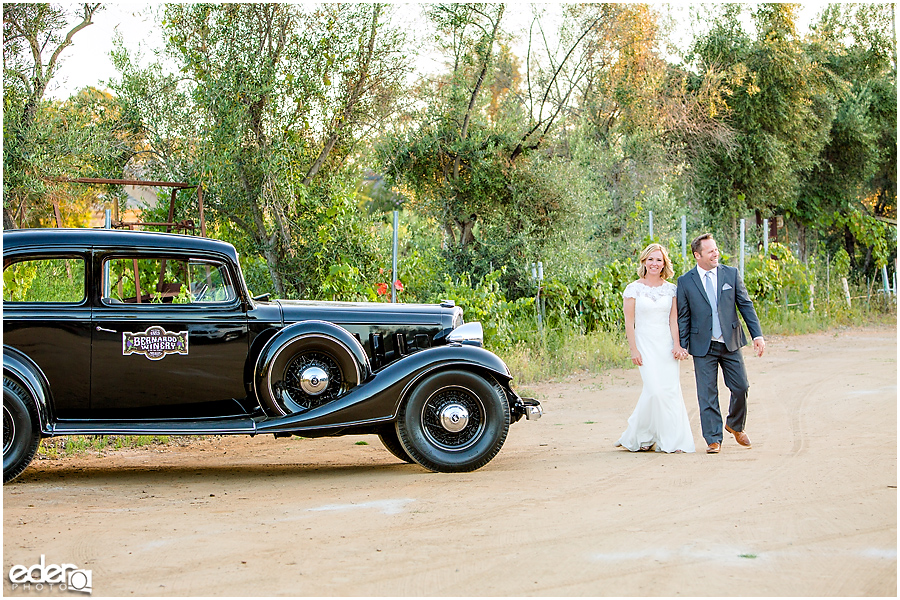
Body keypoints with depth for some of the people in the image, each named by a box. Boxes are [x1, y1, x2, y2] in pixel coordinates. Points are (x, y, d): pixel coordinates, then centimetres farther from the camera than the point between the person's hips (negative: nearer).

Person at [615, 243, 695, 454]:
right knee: (654, 389, -14)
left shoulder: (671, 289, 8)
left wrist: (677, 345, -7)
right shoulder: (634, 289, -1)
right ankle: (640, 437, 3)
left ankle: (672, 440, 6)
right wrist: (634, 350, -8)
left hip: (667, 344, 3)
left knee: (671, 389, -2)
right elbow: (629, 322, -2)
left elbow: (673, 320, 5)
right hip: (646, 343, -3)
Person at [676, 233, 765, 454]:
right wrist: (682, 346, -2)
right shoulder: (685, 281, -1)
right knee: (707, 394, 0)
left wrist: (757, 335, -3)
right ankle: (713, 439, 9)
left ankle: (735, 425, 29)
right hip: (703, 346, -1)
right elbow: (683, 317, 3)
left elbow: (746, 305, 4)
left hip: (731, 343, 2)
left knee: (741, 388, 2)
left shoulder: (731, 274, 3)